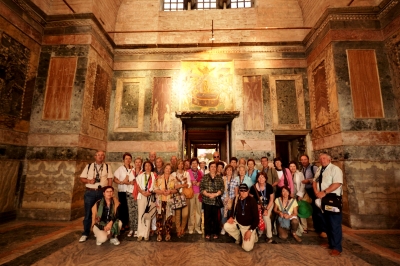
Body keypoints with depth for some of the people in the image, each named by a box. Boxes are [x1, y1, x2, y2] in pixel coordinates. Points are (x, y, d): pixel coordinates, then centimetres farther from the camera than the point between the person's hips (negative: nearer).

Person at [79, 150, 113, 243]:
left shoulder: (107, 167, 4)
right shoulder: (88, 166, 6)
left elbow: (110, 180, 1)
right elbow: (82, 178, 6)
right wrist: (89, 181, -13)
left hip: (102, 192, 0)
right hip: (90, 192, 0)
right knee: (88, 213, 5)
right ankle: (85, 234, 20)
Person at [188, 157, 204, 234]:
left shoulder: (200, 172, 9)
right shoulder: (187, 172, 0)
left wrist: (199, 183, -9)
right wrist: (191, 182, -12)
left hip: (199, 193, 3)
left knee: (199, 210, 6)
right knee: (191, 210, 1)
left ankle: (197, 227, 18)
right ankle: (191, 227, 15)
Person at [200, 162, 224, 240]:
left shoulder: (220, 178, 5)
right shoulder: (204, 177, 2)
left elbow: (222, 188, 0)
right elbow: (201, 188, -3)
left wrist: (215, 194, -14)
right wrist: (208, 194, -14)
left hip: (216, 200, 1)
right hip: (207, 200, 0)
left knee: (215, 217, 8)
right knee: (207, 217, 6)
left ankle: (215, 232, 24)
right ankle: (207, 233, 21)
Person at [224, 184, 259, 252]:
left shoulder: (252, 201, -21)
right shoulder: (236, 199, -7)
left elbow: (256, 218, -18)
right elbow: (233, 210, 11)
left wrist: (250, 230, -23)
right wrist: (231, 217, -10)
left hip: (248, 226, -4)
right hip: (237, 222, 4)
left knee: (247, 248, -13)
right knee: (226, 226, -21)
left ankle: (253, 236, 21)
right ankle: (238, 237, 10)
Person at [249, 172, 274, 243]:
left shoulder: (269, 187, -18)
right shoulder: (253, 187, -17)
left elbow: (271, 199, -10)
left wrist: (266, 209, -16)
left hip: (268, 204, -1)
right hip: (258, 205, 1)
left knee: (266, 217, -20)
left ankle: (269, 236, -2)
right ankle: (260, 231, 11)